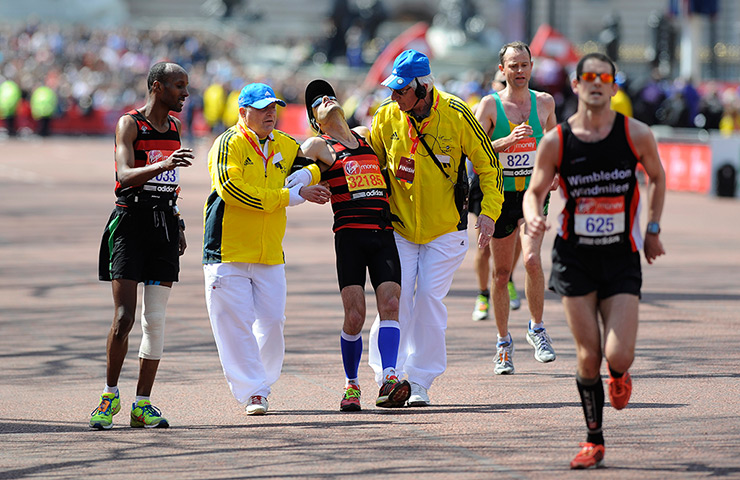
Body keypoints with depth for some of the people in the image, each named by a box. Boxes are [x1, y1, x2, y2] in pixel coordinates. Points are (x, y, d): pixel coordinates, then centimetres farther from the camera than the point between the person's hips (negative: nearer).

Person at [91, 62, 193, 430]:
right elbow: (126, 175, -22)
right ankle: (110, 395, 7)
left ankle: (142, 404, 6)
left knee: (155, 319, 2)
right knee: (124, 318, -10)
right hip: (130, 221, -6)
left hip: (165, 221, 6)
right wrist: (164, 165, -37)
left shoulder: (174, 127, 14)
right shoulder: (129, 124, -7)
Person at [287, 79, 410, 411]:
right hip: (350, 235, -4)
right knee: (354, 316, -9)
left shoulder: (366, 135, 22)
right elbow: (291, 174, -4)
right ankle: (351, 384, 7)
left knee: (390, 305, -13)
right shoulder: (317, 146, 7)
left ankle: (389, 382, -22)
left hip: (384, 235, 4)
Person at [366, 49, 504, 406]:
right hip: (399, 228, 2)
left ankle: (420, 381, 6)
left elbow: (487, 163, -3)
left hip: (444, 229, -2)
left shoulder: (455, 115, -12)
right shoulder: (387, 116, -5)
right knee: (396, 299, -7)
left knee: (430, 299, -4)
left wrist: (489, 212, -11)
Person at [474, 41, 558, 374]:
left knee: (532, 260, -20)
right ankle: (503, 342, 20)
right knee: (501, 272, 5)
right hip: (501, 195, -1)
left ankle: (536, 329, -1)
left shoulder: (544, 102, 6)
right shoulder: (490, 104, -2)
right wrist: (507, 141, -23)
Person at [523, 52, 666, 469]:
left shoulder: (636, 134, -5)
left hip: (622, 260, 0)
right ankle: (594, 440, 15)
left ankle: (619, 374, 27)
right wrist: (532, 216, -17)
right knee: (588, 357, -2)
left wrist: (653, 229, 9)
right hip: (575, 258, 0)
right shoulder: (556, 141, -5)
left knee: (618, 356, -12)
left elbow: (657, 177, 13)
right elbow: (535, 191, 4)